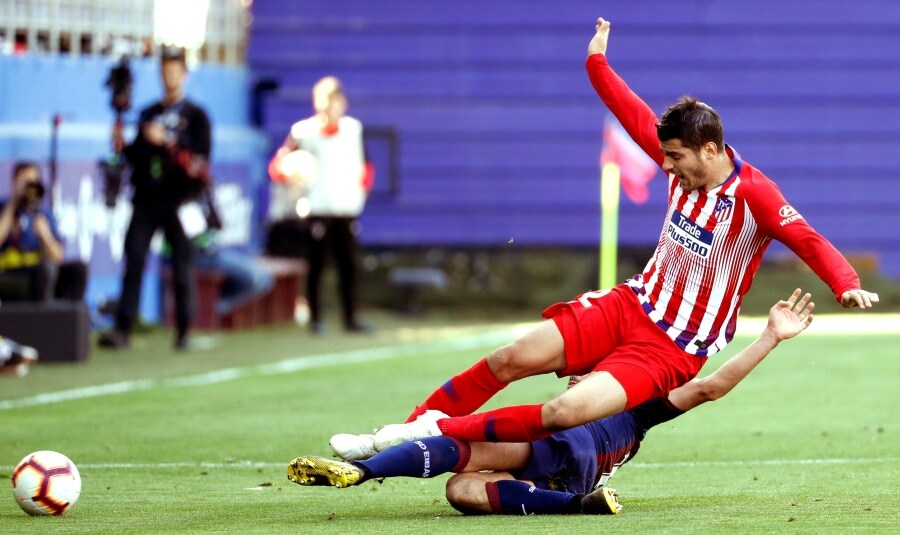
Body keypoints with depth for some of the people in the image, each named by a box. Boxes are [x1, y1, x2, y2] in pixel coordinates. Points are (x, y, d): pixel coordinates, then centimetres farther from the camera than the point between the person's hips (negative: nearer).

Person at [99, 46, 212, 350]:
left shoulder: (195, 115, 5)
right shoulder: (148, 115, 17)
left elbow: (201, 156, -7)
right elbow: (138, 156, 17)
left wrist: (167, 141, -16)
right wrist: (122, 146, -2)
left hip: (179, 200, -3)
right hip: (146, 199, 3)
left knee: (182, 266, 0)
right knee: (134, 260, -7)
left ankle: (183, 332, 7)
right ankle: (122, 328, -9)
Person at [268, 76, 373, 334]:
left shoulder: (353, 128, 10)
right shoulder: (303, 131, -4)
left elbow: (363, 166, 20)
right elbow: (277, 167, -6)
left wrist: (361, 188, 5)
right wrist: (290, 175, -25)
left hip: (347, 208, 4)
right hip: (317, 210, -4)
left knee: (348, 264, 3)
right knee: (317, 264, -2)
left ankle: (350, 318, 8)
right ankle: (315, 319, 4)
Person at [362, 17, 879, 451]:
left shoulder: (754, 194, -19)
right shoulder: (687, 163, 0)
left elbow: (808, 239, -30)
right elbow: (635, 115, 15)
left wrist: (847, 285, -48)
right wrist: (597, 61, 24)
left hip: (672, 353, -7)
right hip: (628, 309, 7)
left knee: (564, 413, -25)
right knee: (510, 359, -4)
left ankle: (441, 433, -13)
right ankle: (408, 430, 6)